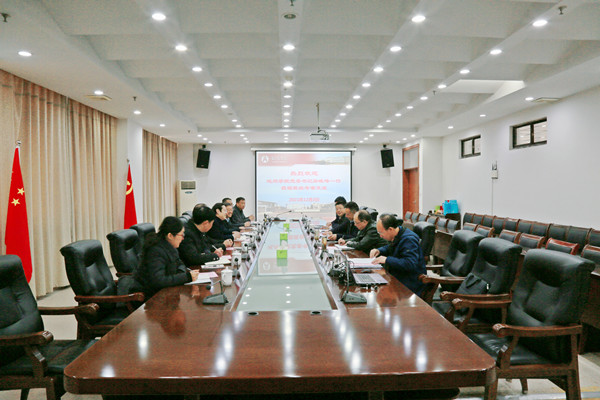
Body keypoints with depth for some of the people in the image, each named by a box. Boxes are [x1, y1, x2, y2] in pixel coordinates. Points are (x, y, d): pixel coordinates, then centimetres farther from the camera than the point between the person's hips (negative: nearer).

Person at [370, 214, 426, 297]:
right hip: (397, 277, 9)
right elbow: (389, 248, 29)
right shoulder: (396, 237, 7)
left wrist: (387, 260, -28)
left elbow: (411, 264, -32)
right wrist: (379, 250, 7)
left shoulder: (409, 239, -22)